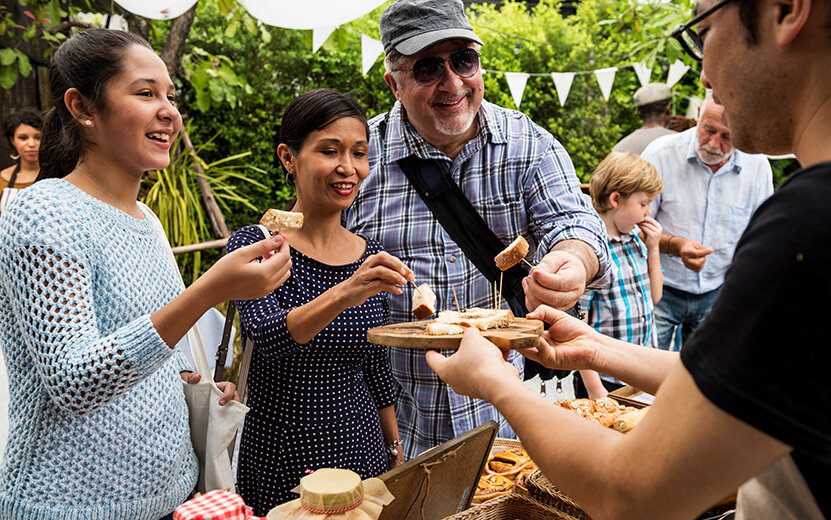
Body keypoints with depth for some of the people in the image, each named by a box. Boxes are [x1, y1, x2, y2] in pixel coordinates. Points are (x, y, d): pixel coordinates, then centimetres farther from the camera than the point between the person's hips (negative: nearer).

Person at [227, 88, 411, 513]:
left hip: (363, 455, 4)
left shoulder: (372, 256, 3)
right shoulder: (253, 246, -11)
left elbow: (377, 370, 9)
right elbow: (268, 338, -27)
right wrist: (343, 294, -43)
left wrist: (397, 455, 11)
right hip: (281, 462, -4)